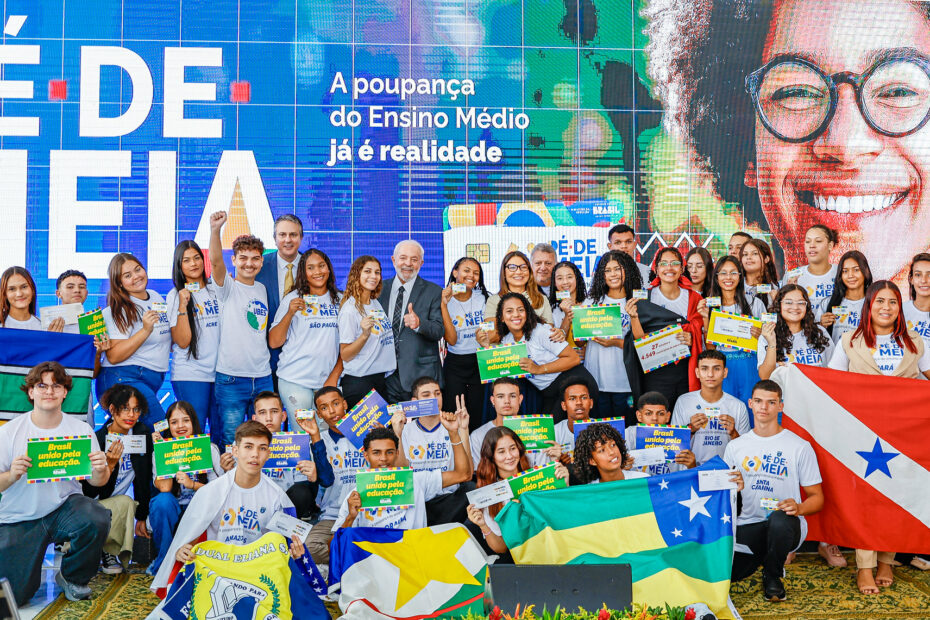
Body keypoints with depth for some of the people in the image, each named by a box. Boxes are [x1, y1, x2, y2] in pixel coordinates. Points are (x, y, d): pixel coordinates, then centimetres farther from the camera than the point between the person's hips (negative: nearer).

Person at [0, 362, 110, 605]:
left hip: (64, 506, 0)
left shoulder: (81, 430, -3)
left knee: (97, 519, -33)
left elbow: (96, 481, -1)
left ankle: (72, 578, -2)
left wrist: (100, 471, -23)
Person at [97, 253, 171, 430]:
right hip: (123, 378, -7)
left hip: (154, 380, 7)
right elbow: (113, 356, -15)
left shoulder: (157, 297, 14)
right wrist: (145, 330, -22)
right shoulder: (118, 310, -5)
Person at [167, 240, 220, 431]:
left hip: (220, 372, 4)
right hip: (189, 374, -4)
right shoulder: (175, 295, -1)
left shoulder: (217, 290, 10)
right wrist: (183, 305, -17)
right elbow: (182, 342, -9)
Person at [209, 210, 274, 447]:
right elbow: (216, 262, -23)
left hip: (263, 377, 5)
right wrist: (215, 230, -37)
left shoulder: (262, 290, 12)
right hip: (231, 378, -4)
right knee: (229, 441, 1)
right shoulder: (228, 287, -2)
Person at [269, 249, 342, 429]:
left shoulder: (339, 300, 9)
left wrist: (334, 377, 1)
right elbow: (274, 342, -2)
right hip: (295, 380, -3)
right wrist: (290, 313, -15)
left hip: (328, 380, 3)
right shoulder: (293, 298, 0)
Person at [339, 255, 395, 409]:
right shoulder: (349, 308, -11)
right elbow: (345, 355, -13)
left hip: (384, 378, 7)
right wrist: (365, 335, -27)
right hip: (359, 382, -7)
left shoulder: (377, 303, 10)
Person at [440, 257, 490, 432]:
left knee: (477, 418, 2)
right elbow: (452, 340, -13)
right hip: (455, 364, -1)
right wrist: (444, 305, -17)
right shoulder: (445, 301, -3)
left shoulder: (484, 298, 3)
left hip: (480, 363, 1)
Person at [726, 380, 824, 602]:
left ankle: (772, 576, -6)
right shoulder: (735, 446, 10)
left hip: (786, 525, -2)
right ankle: (761, 557, 14)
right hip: (747, 526, 2)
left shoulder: (800, 447, 2)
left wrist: (799, 508, -19)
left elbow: (817, 497, 3)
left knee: (780, 519, -40)